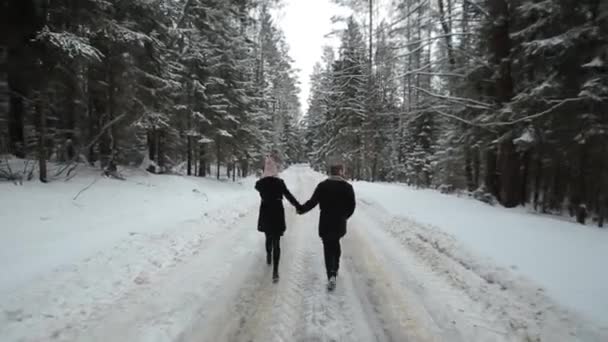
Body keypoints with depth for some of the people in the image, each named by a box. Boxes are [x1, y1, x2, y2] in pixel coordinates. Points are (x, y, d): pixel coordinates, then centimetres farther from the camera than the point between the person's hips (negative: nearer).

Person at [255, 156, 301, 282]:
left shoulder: (260, 183, -3)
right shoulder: (279, 182, -10)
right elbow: (289, 196, -9)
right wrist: (298, 206, -1)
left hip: (265, 215, 3)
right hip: (277, 215, -3)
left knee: (268, 238, 26)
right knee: (276, 242, -2)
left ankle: (269, 258, 47)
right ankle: (275, 271, -11)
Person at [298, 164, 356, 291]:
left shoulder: (322, 185, -7)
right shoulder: (347, 187, -4)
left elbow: (313, 202, -9)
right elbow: (352, 206, -1)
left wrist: (301, 210, 7)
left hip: (326, 223, -2)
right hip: (340, 223, 2)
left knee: (328, 248, 3)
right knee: (335, 244, 23)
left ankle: (331, 275, -10)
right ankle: (335, 269, 33)